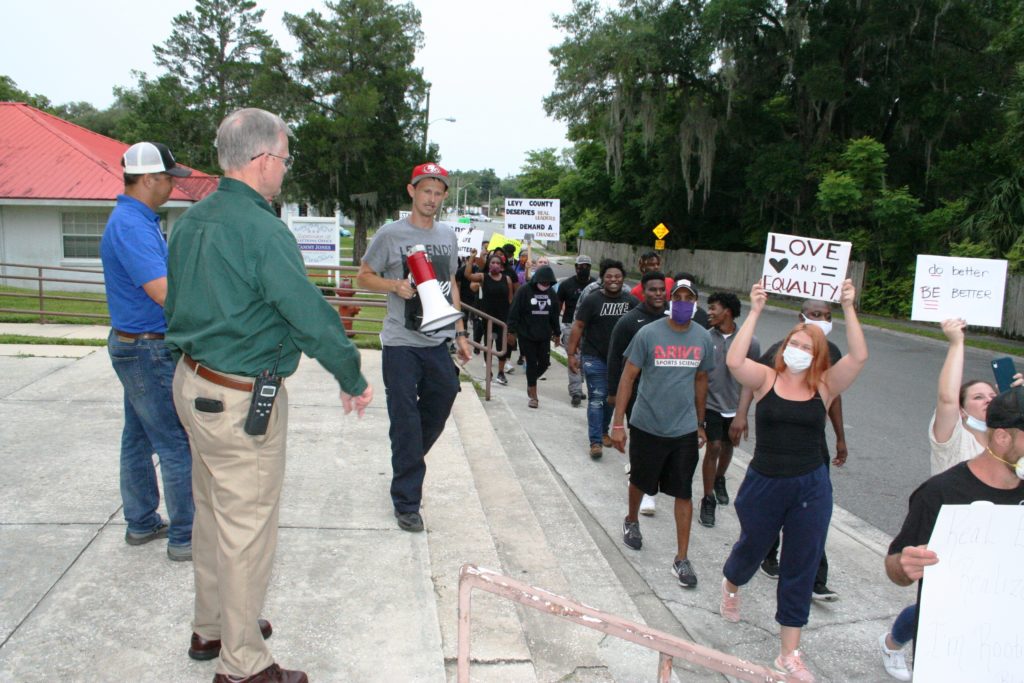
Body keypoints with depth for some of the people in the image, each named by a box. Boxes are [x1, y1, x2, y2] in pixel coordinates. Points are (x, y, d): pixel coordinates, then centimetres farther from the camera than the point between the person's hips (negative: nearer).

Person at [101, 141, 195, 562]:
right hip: (148, 351, -10)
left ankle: (141, 524, 29)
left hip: (135, 345, 10)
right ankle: (185, 538, 6)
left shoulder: (139, 220, 11)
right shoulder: (130, 225, -20)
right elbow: (164, 291, -29)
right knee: (177, 445, -3)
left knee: (139, 440, 17)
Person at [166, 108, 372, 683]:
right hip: (241, 399, -9)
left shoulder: (193, 221, 8)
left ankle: (211, 629, 39)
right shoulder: (261, 230, -21)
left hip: (192, 381, 10)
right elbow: (312, 317, -21)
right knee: (246, 528, 3)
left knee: (214, 515, 22)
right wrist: (354, 381, -9)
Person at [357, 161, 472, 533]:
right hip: (401, 343, -5)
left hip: (438, 342, 5)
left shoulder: (448, 236, 12)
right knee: (406, 424, -2)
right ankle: (406, 502, 9)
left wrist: (460, 333, 16)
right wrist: (395, 285, -16)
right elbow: (364, 276, 3)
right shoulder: (391, 234, -3)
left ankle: (407, 466, 39)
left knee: (439, 406, 14)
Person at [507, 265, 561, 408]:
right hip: (526, 335, -4)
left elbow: (554, 315, 14)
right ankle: (533, 396, 9)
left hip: (544, 336, 4)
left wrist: (556, 333, 16)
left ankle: (531, 381, 34)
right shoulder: (524, 291, -10)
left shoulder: (551, 293, 5)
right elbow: (514, 312, -10)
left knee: (544, 363, 4)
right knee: (532, 363, -1)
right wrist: (512, 331, -12)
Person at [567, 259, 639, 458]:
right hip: (595, 358, -4)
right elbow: (578, 327, -8)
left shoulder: (631, 301, 0)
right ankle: (595, 441, -3)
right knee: (596, 399, -5)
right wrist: (571, 354, -12)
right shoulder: (592, 300, -9)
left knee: (611, 398, 17)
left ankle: (603, 431, 35)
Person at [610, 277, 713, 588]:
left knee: (684, 493, 5)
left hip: (684, 430, 2)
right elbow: (628, 377, -9)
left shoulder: (703, 338, -1)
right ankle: (632, 521, 48)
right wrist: (618, 424, -12)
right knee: (640, 481, 17)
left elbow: (701, 381, 12)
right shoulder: (648, 334, -12)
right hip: (647, 426, -2)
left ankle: (682, 559, 16)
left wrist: (700, 424, 16)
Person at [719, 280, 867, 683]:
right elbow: (734, 361, -25)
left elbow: (859, 357, -18)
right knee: (752, 549, 22)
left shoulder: (824, 387, -4)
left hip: (811, 489, 1)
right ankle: (731, 587, 59)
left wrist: (848, 309, -22)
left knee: (801, 568, 9)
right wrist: (755, 312, -26)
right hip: (764, 484, -1)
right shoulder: (766, 380, -6)